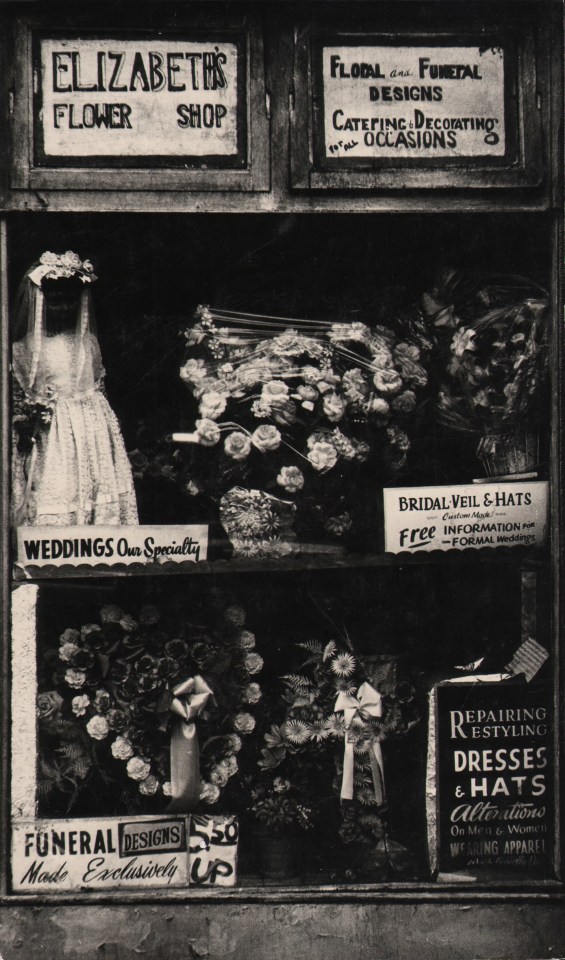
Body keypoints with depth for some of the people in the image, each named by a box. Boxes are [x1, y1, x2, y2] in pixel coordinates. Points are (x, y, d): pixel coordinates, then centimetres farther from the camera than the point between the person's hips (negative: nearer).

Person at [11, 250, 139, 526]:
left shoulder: (88, 344, 10)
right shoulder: (23, 351, 0)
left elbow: (100, 388, 15)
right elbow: (16, 399, 3)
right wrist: (26, 420, -15)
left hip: (93, 428, 3)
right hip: (49, 442, -3)